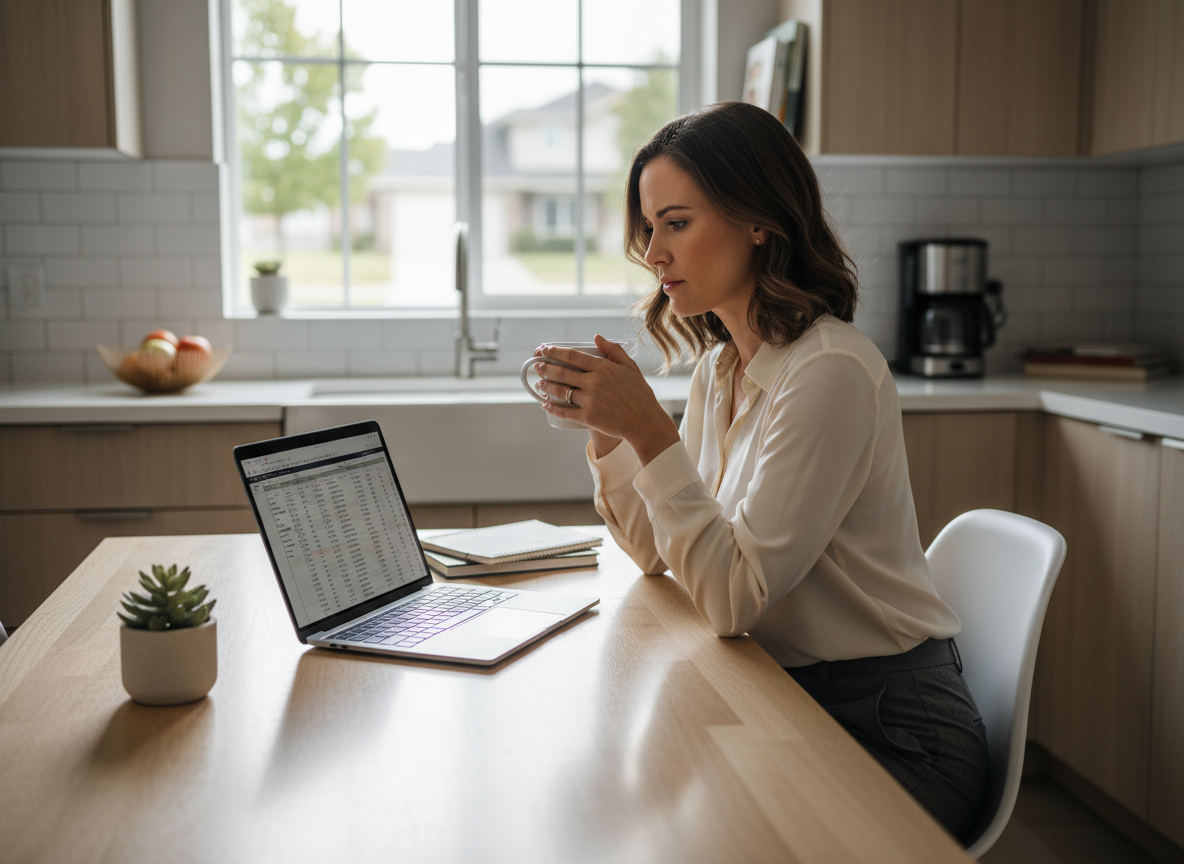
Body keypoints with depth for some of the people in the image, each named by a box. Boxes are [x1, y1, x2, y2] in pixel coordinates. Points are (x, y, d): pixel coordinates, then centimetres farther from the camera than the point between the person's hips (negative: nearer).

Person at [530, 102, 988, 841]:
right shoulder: (720, 367, 5)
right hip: (789, 697, 7)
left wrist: (649, 429, -28)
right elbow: (659, 552, 7)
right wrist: (606, 426, -6)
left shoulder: (832, 371, -23)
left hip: (889, 734, -7)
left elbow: (735, 597, -25)